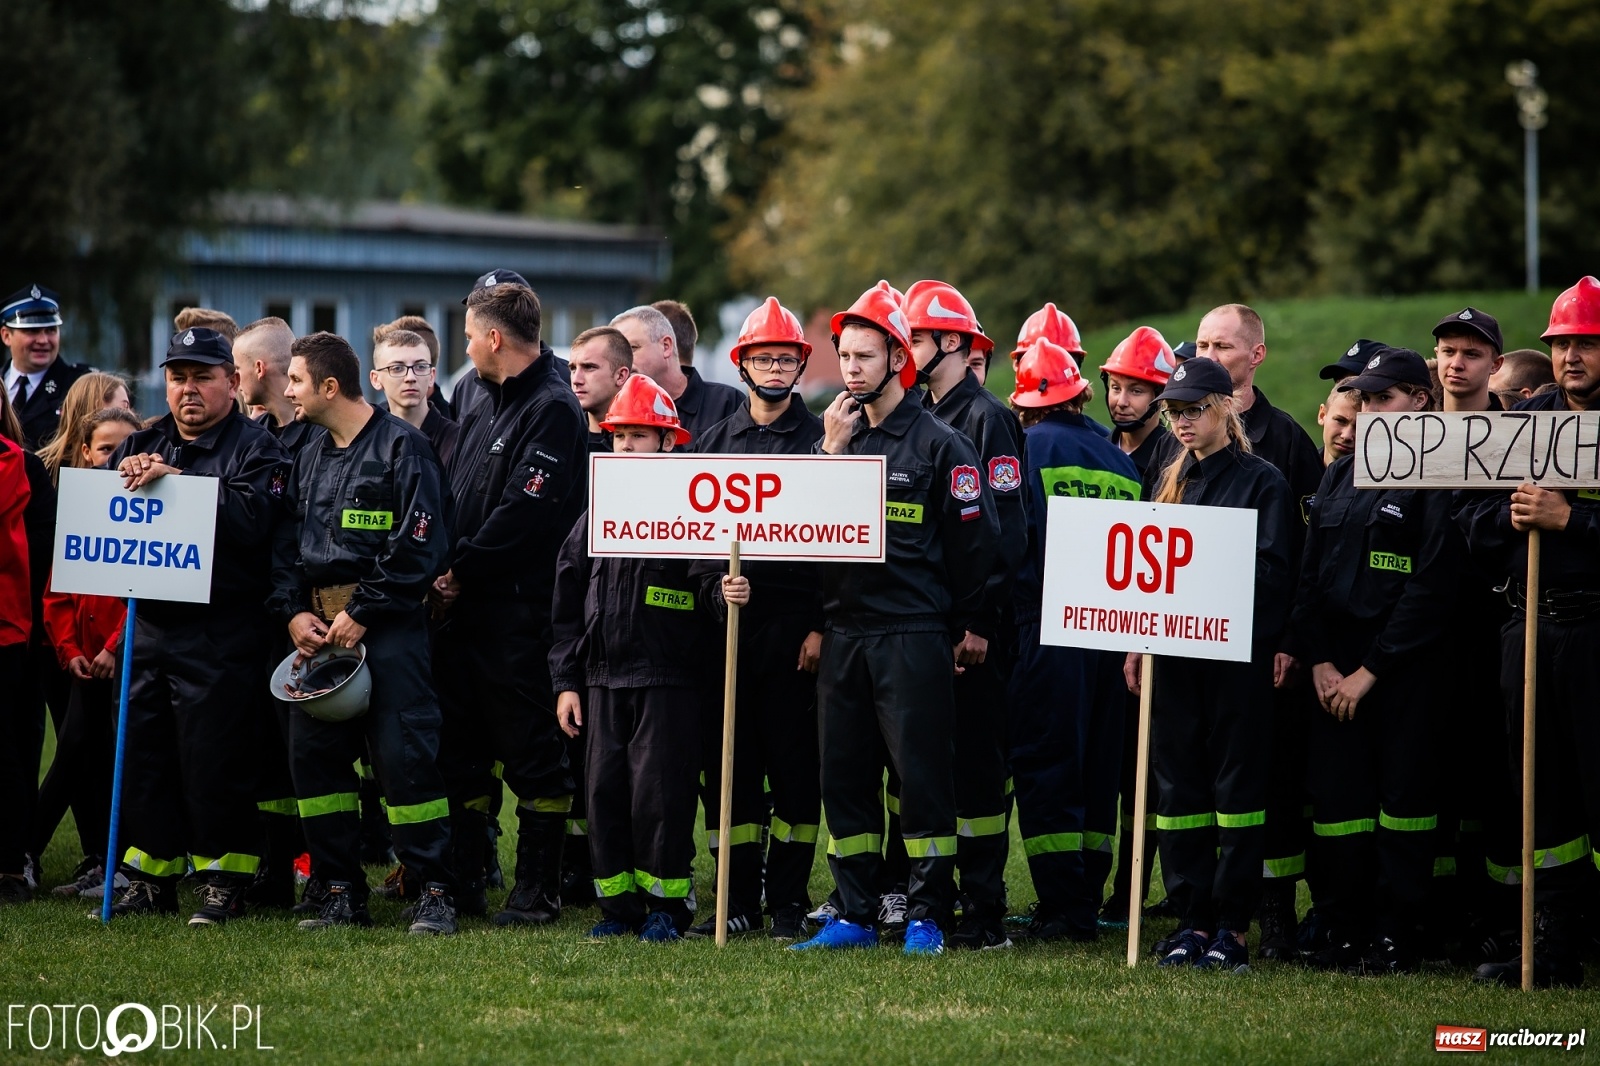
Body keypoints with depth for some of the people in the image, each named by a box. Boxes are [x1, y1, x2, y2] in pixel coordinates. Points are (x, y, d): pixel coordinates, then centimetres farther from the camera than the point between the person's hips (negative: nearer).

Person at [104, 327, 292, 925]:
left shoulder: (256, 449, -1)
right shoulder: (142, 445, 18)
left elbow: (251, 519, -18)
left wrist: (174, 482, -20)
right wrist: (127, 477, -9)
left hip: (220, 633, -6)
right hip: (149, 624, 6)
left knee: (214, 756, -5)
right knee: (143, 751, 9)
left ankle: (225, 878, 4)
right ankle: (151, 878, 18)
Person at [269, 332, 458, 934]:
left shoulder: (401, 445, -5)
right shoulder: (309, 459, 18)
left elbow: (419, 544, -13)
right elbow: (286, 545, 18)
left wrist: (362, 614, -15)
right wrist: (292, 612, 0)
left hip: (387, 628, -7)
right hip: (318, 628, 7)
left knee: (404, 754, -11)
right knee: (313, 753, 3)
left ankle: (434, 894, -5)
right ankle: (341, 894, 11)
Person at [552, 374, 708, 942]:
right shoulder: (596, 516, 13)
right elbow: (568, 605, 15)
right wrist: (566, 680, 10)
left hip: (669, 680, -5)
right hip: (602, 679, 5)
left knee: (660, 794, -5)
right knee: (604, 793, 6)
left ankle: (666, 905, 5)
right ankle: (618, 905, 14)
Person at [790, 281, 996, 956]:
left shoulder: (940, 445, -3)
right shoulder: (837, 436, 14)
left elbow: (973, 541, -2)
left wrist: (963, 629, -1)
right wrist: (831, 451, -4)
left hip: (914, 636, -5)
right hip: (843, 633, 5)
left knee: (922, 774, -4)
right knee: (844, 775, 6)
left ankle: (927, 915, 1)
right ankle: (855, 914, 12)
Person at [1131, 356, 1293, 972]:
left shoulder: (1262, 481, -2)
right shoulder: (1173, 482, 16)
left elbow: (1273, 573, -9)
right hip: (1174, 651, 6)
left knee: (1237, 782, -3)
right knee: (1178, 783, 4)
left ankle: (1233, 926, -1)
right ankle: (1192, 920, 9)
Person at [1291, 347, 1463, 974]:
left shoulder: (1437, 481, -6)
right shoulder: (1340, 477, 14)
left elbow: (1431, 590, -12)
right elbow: (1308, 574, 12)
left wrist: (1369, 671, -13)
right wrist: (1319, 661, -1)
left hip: (1405, 669, -6)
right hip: (1334, 668, 6)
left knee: (1403, 796, -2)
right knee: (1335, 795, 3)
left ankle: (1395, 938, 2)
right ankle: (1345, 936, 9)